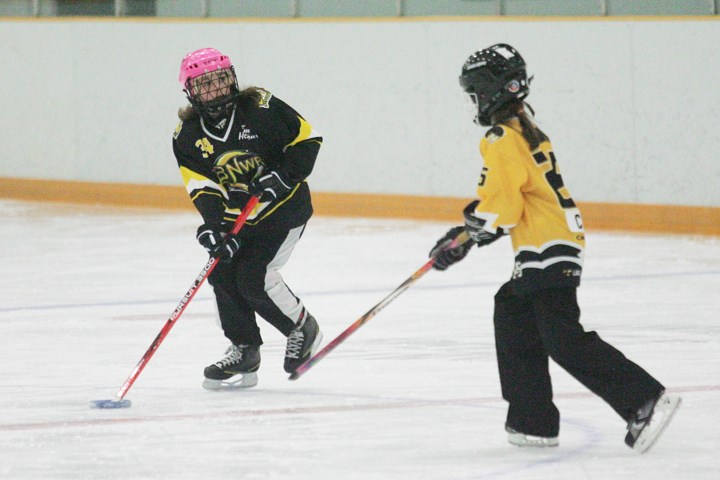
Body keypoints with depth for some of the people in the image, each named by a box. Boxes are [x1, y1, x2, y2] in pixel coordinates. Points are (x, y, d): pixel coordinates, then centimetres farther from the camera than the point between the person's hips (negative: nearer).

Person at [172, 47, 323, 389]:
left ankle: (302, 328, 7)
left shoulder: (260, 108, -16)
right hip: (236, 214, 5)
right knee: (223, 274, -7)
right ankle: (243, 353, 9)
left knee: (254, 277, -18)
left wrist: (284, 175, -20)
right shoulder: (188, 134, -6)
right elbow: (201, 185, -12)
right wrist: (213, 225, -27)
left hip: (284, 205, -5)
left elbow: (306, 139, -8)